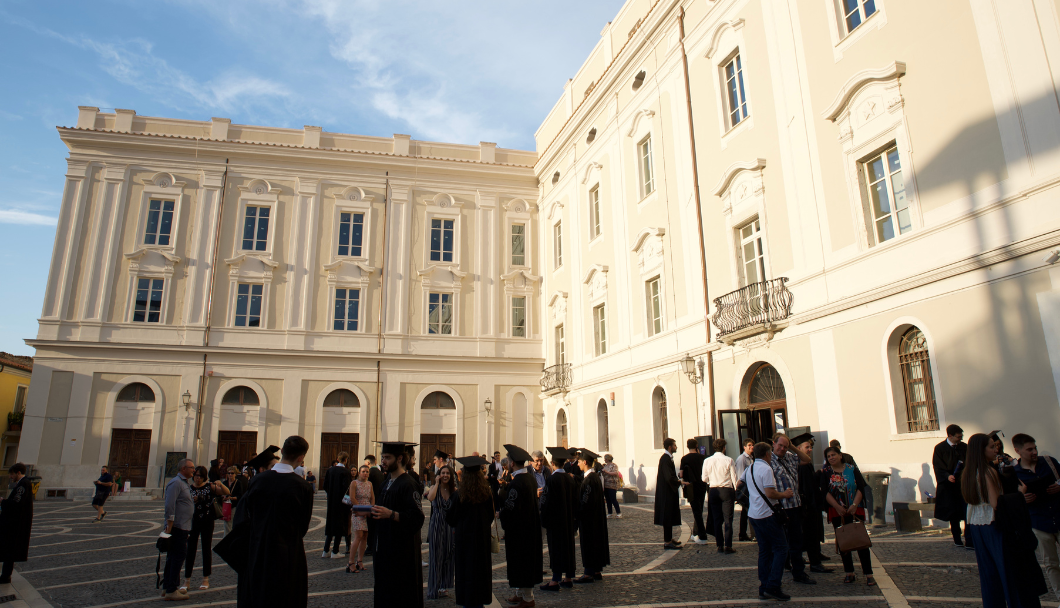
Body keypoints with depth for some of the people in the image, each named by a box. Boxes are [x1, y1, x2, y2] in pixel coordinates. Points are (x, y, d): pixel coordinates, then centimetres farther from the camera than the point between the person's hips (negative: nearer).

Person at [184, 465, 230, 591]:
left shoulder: (210, 486, -1)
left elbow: (227, 493, -6)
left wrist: (220, 484, -23)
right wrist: (191, 501, -17)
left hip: (207, 522, -1)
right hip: (192, 522, 1)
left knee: (207, 549, 7)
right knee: (190, 549, -1)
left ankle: (206, 579, 17)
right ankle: (187, 579, 10)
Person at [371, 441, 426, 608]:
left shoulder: (408, 484, -15)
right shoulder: (387, 483, 13)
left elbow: (417, 517, -22)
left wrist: (391, 514, -31)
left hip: (402, 550, -9)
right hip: (385, 549, 9)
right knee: (384, 593, 13)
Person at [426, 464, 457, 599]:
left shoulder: (454, 490, 2)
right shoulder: (435, 488, -2)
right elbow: (430, 498, -26)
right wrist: (437, 482, -18)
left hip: (450, 526, 2)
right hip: (436, 526, -2)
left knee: (448, 556, 7)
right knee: (436, 556, 2)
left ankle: (443, 586, 20)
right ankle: (434, 588, 12)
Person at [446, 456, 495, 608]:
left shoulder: (460, 495, -17)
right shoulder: (487, 493, -7)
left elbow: (451, 518, -7)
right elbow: (491, 516, 5)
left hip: (464, 538, -3)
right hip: (483, 537, 4)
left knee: (466, 571, 8)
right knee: (482, 568, 14)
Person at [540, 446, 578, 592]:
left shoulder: (551, 480, -17)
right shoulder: (570, 479, 2)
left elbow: (546, 502, -16)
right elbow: (575, 500, 9)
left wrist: (544, 520, -7)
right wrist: (573, 518, 18)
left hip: (555, 520, -6)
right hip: (568, 520, 6)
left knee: (556, 548, 0)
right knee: (568, 546, 13)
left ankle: (556, 580, 4)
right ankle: (568, 578, 21)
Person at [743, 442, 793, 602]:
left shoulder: (749, 469, 12)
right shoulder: (766, 469, -15)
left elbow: (741, 483, 29)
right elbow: (770, 493, -21)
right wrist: (784, 494, -4)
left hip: (753, 515, 9)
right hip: (767, 515, -9)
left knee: (764, 551, 12)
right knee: (780, 549, -2)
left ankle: (763, 589, 13)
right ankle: (773, 587, -7)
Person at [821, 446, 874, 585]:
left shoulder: (852, 469, 2)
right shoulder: (825, 473, 3)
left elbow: (861, 488, -4)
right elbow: (825, 492, -5)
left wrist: (854, 505, -15)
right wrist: (838, 507, -14)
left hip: (855, 510, -1)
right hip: (837, 513, 1)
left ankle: (868, 574, 1)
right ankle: (850, 573, 13)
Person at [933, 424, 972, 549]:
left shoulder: (964, 447, 5)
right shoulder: (940, 448, -3)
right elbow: (938, 467, -5)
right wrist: (947, 476, -22)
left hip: (964, 484, 1)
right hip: (949, 486, -1)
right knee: (954, 514, 7)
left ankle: (970, 541, -3)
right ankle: (957, 540, 19)